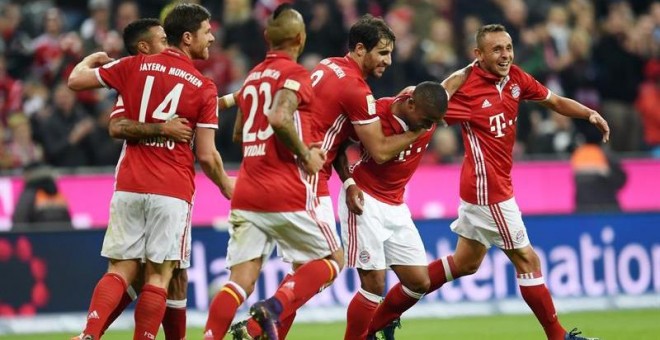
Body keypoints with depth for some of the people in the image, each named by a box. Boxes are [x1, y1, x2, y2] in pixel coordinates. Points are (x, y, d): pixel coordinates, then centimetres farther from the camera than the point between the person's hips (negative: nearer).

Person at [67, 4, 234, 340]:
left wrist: (91, 59, 33)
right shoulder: (203, 88, -3)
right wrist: (226, 185, 15)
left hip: (129, 186, 3)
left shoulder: (135, 66, 4)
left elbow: (76, 80, 10)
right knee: (159, 275, 2)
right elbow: (206, 155, -4)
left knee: (121, 270, 6)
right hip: (172, 190, -3)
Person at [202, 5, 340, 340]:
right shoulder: (294, 73, -6)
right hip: (287, 194, -6)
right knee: (332, 259, 9)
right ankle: (274, 308, -15)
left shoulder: (252, 76, 17)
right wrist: (306, 155, -10)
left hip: (246, 195, 6)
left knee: (241, 280, 2)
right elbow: (280, 118, -23)